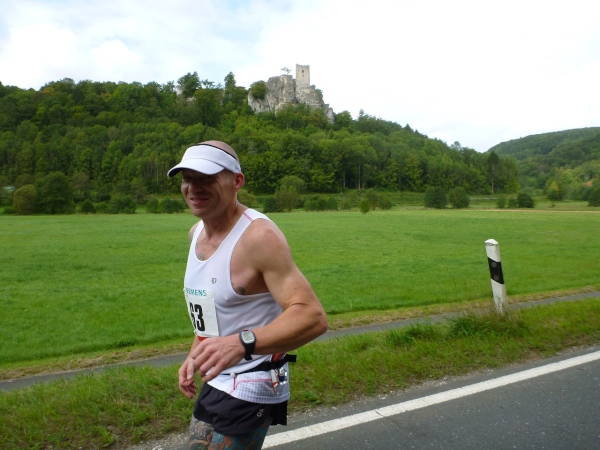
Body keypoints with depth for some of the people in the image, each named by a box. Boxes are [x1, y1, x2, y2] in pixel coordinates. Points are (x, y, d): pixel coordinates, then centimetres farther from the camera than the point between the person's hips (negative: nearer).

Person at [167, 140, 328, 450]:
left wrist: (241, 343, -47)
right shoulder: (197, 232, 2)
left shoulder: (258, 236, -24)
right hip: (215, 380, 9)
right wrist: (195, 356, 12)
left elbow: (313, 316, -34)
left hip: (246, 391, -9)